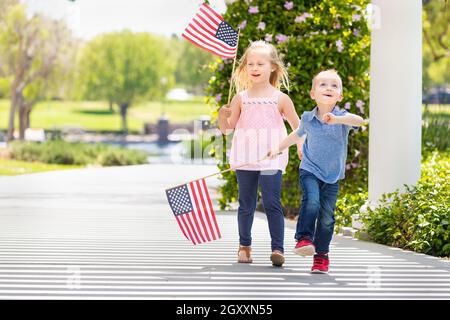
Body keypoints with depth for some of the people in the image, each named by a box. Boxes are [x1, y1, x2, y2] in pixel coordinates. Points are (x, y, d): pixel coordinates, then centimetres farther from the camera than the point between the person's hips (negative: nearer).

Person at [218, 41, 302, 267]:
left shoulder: (280, 99, 2)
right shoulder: (241, 98, 6)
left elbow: (297, 126, 9)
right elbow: (227, 129, 10)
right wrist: (223, 116, -10)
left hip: (271, 160, -2)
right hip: (245, 159, 2)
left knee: (272, 203, -9)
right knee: (246, 204, 9)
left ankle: (278, 248, -8)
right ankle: (244, 246, 22)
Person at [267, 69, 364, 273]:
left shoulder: (342, 117, -8)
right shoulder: (307, 118, 0)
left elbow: (359, 121, -31)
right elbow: (298, 135, 23)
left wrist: (336, 119, -47)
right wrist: (278, 149, 25)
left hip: (332, 176, 0)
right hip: (310, 171, 0)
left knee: (327, 217, 1)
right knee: (311, 202, -27)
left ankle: (321, 255, 14)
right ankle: (304, 238, -19)